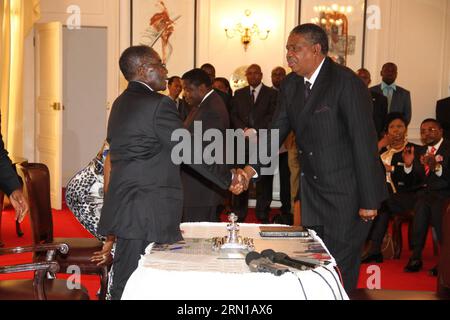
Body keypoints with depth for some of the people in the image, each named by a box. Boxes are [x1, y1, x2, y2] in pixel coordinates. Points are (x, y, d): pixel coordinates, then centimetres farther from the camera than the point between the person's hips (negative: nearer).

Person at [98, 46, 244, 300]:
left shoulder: (120, 104, 14)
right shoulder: (158, 104, -15)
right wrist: (229, 178, -2)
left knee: (123, 286, 14)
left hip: (124, 211, 9)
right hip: (148, 217, -9)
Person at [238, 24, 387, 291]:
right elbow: (277, 131, 8)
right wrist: (252, 168, -9)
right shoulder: (291, 84, 6)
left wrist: (369, 200, -17)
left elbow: (364, 141, -17)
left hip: (347, 193, -7)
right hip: (312, 192, 7)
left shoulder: (346, 82, -16)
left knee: (339, 270, 0)